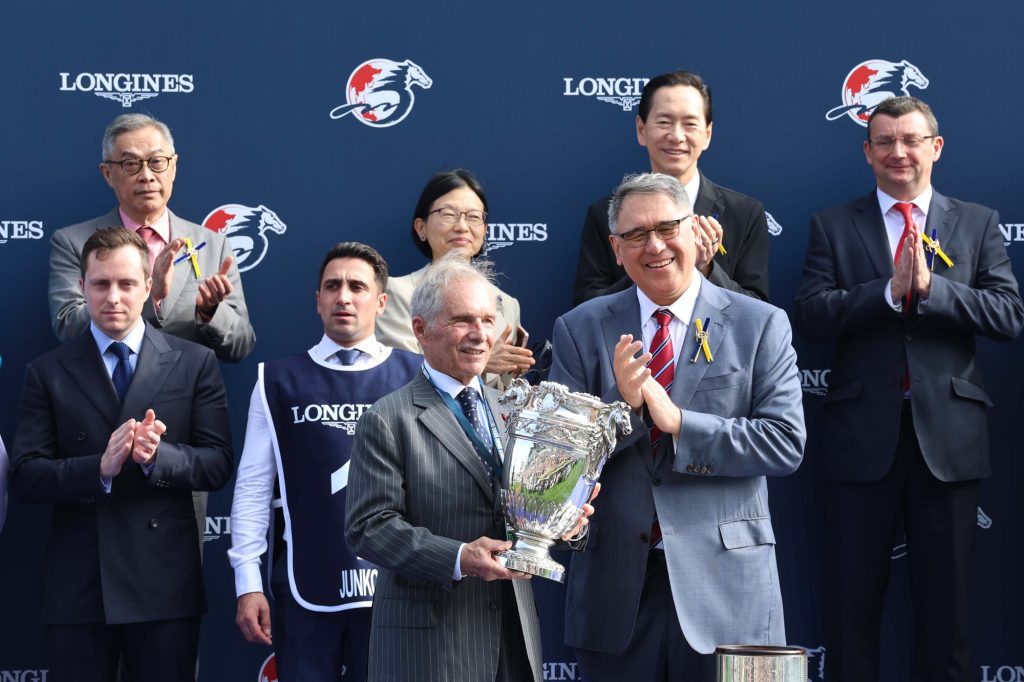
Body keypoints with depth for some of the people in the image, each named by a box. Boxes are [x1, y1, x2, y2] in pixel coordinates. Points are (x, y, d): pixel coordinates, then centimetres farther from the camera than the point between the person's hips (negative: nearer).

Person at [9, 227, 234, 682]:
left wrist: (158, 456, -19)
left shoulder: (194, 363, 6)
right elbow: (24, 477, -2)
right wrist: (100, 469, -20)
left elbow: (218, 464, 1)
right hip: (77, 586, 0)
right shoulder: (48, 372, 6)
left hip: (165, 581, 0)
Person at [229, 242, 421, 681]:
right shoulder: (280, 382, 5)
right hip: (306, 587, 0)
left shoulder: (417, 377, 3)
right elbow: (253, 487, 3)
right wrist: (248, 584, -2)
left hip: (395, 585, 0)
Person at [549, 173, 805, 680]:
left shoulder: (761, 326, 2)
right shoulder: (580, 331, 6)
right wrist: (623, 406, -18)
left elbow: (785, 443, -6)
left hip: (724, 582, -1)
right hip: (614, 588, 1)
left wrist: (678, 422, -16)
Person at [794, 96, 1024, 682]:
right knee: (852, 604, 5)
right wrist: (890, 290, -19)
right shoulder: (834, 226, 7)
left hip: (948, 434, 0)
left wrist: (929, 286, -17)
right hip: (864, 434, 0)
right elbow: (811, 315, -6)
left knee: (946, 605, 6)